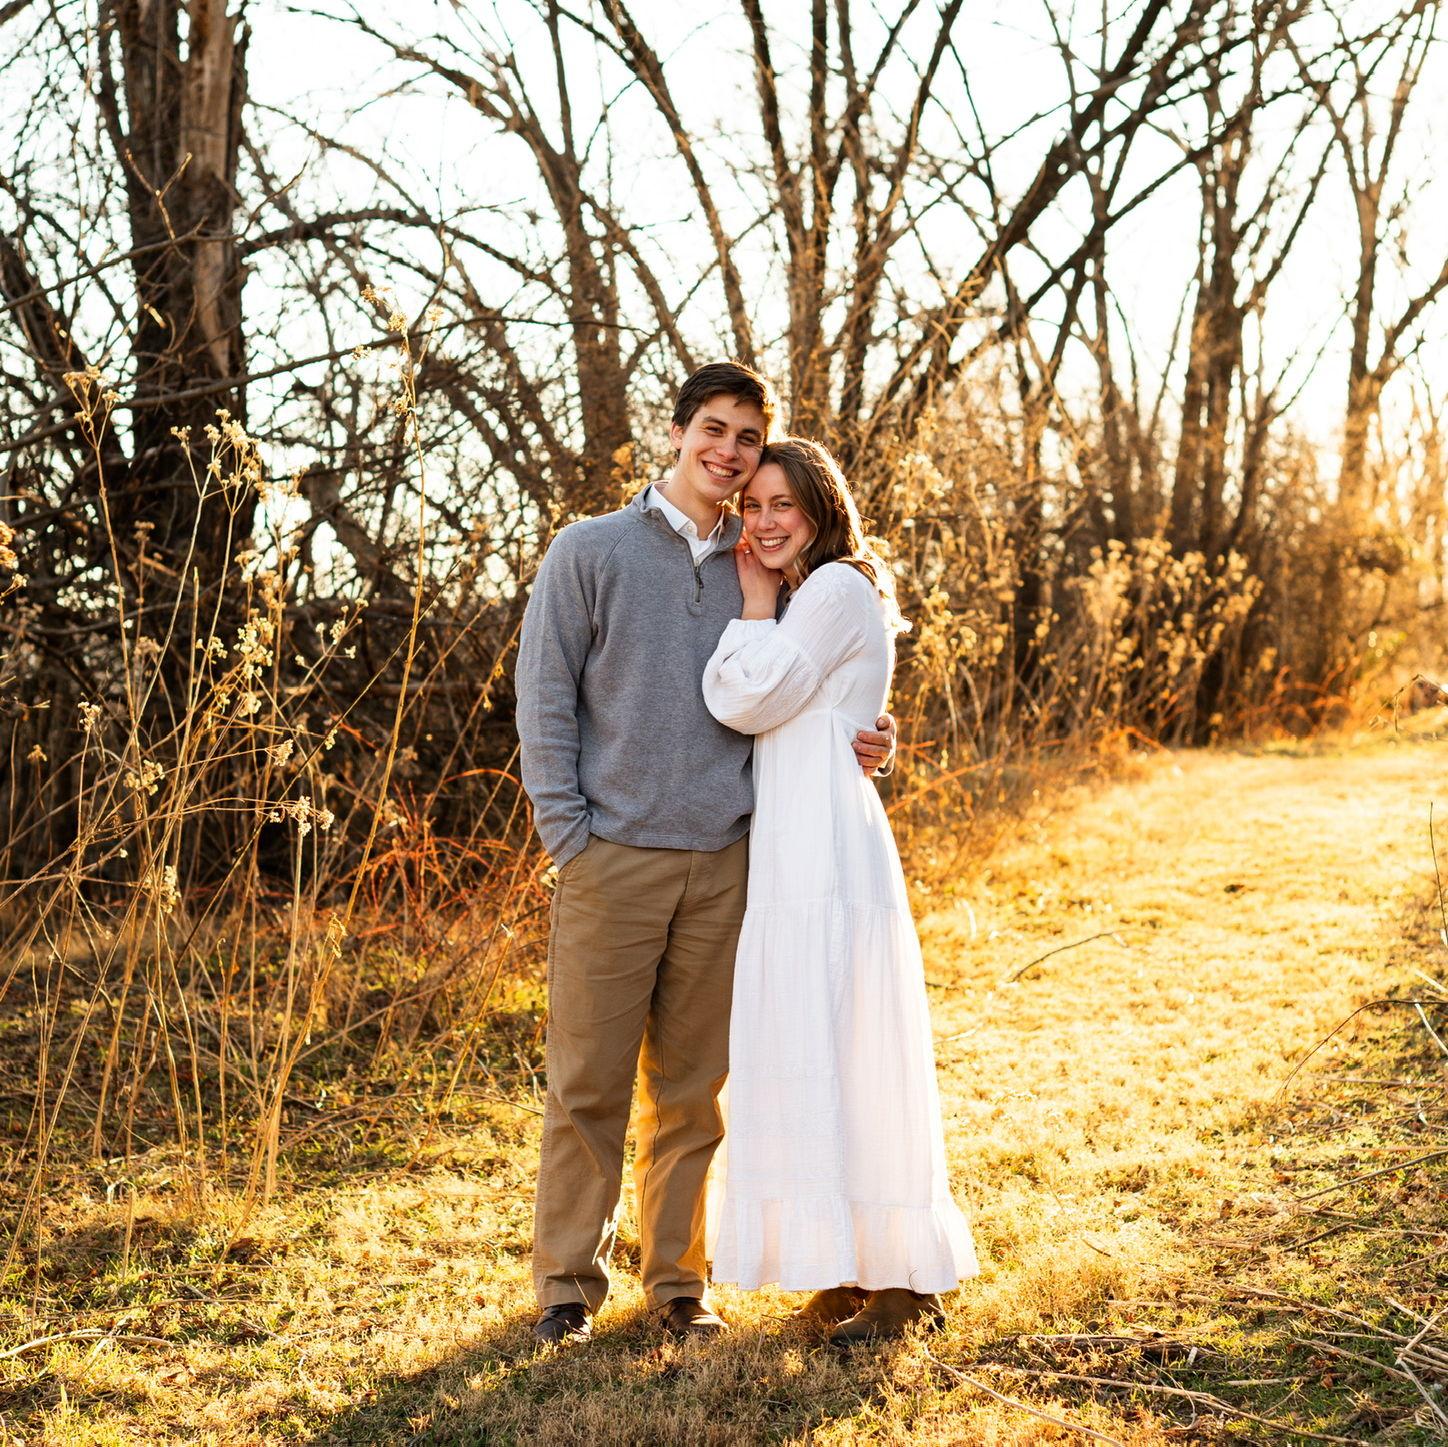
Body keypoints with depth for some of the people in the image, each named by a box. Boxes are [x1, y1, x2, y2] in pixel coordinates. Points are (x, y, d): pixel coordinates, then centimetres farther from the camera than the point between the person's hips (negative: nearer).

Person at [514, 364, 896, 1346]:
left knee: (693, 1087, 9)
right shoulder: (592, 552, 1)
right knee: (590, 1082, 2)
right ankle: (569, 1280, 14)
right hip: (613, 860, -3)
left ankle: (679, 1276, 21)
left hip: (724, 862, 3)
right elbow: (544, 699, -1)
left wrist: (855, 746, 0)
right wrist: (570, 834, -7)